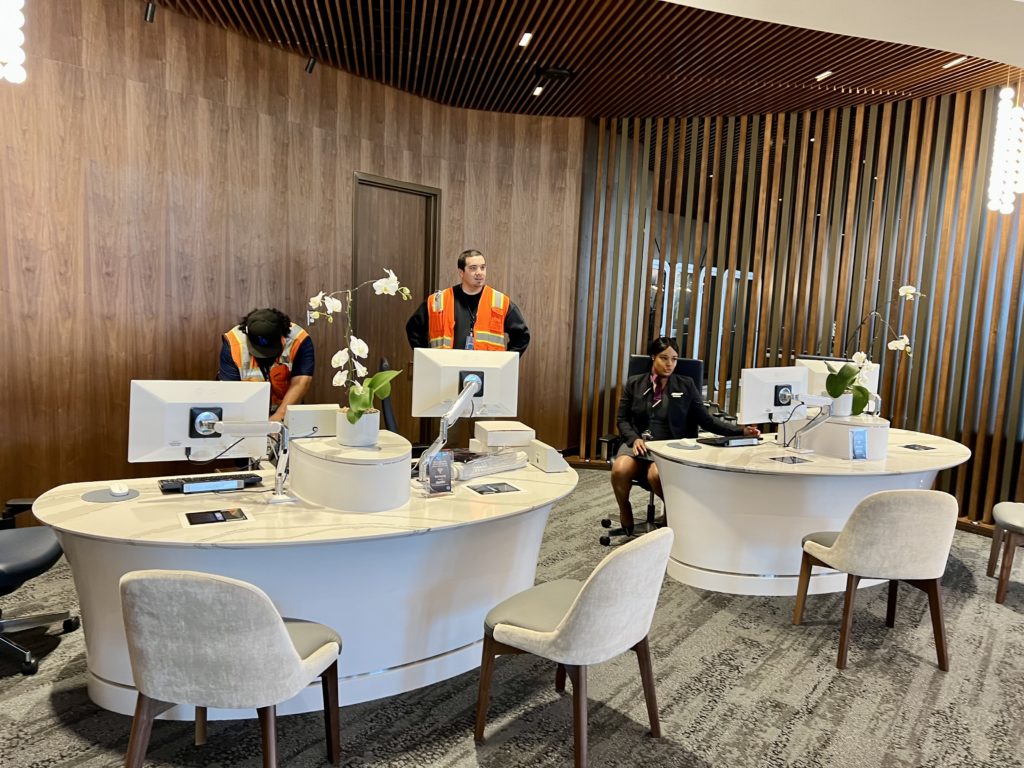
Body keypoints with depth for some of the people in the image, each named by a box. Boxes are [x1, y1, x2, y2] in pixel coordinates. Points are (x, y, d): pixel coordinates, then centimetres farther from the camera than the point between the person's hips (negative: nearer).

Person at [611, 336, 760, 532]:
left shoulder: (686, 385, 9)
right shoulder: (634, 383, 10)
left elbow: (706, 420, 5)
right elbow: (623, 420, 7)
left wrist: (741, 430, -7)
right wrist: (634, 439, -13)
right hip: (639, 442, 1)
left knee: (656, 475, -35)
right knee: (620, 470, -32)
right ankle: (625, 511, 0)